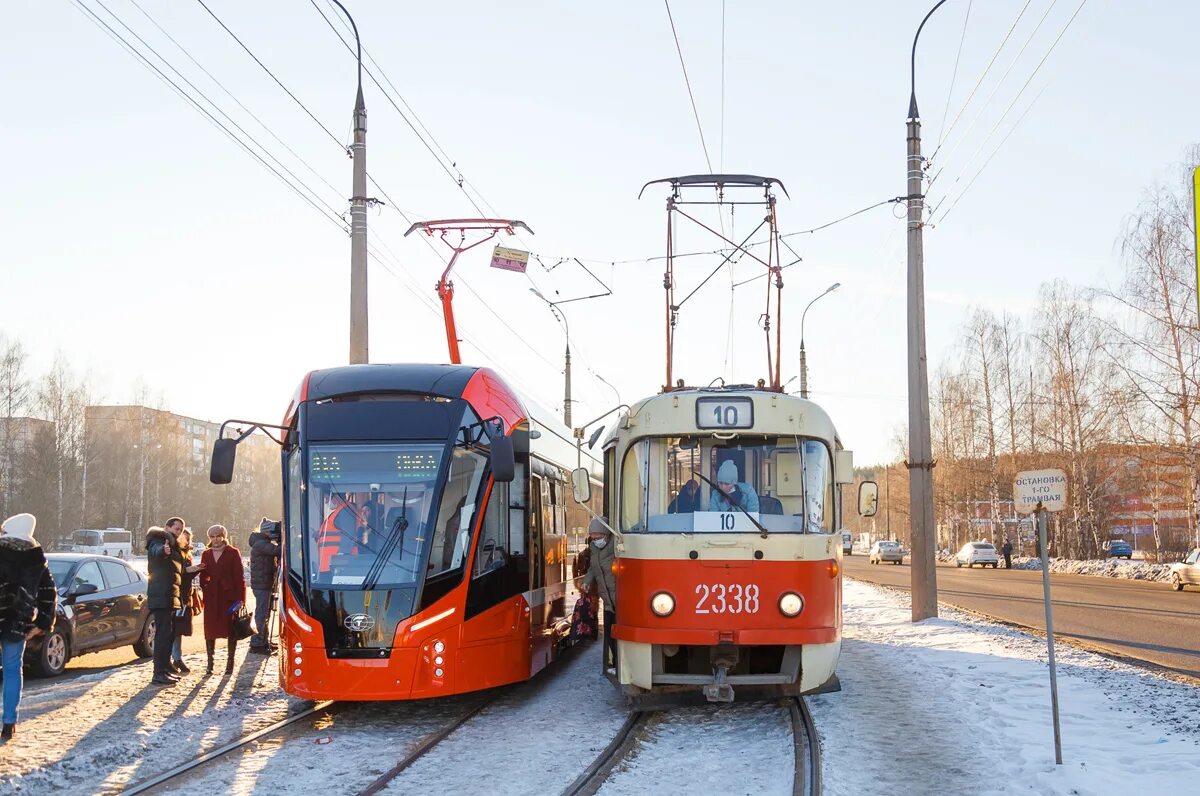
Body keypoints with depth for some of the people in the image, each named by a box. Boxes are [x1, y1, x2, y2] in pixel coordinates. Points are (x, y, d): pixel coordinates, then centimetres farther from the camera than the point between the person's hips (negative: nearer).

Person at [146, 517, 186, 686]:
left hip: (171, 597, 10)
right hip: (161, 596, -10)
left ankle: (166, 668, 23)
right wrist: (163, 550, -56)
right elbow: (156, 550, -35)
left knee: (169, 634, 14)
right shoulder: (158, 541, -8)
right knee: (163, 634, -13)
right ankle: (159, 674, -15)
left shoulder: (173, 546, 23)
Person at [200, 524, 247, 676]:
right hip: (211, 597, 3)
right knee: (210, 629, 3)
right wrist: (205, 588, 0)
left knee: (231, 629, 1)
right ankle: (210, 662, 10)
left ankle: (230, 662, 7)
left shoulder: (233, 553, 1)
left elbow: (239, 576, -3)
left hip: (229, 595, -3)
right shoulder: (206, 554, 13)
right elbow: (203, 576, 16)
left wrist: (239, 598, -10)